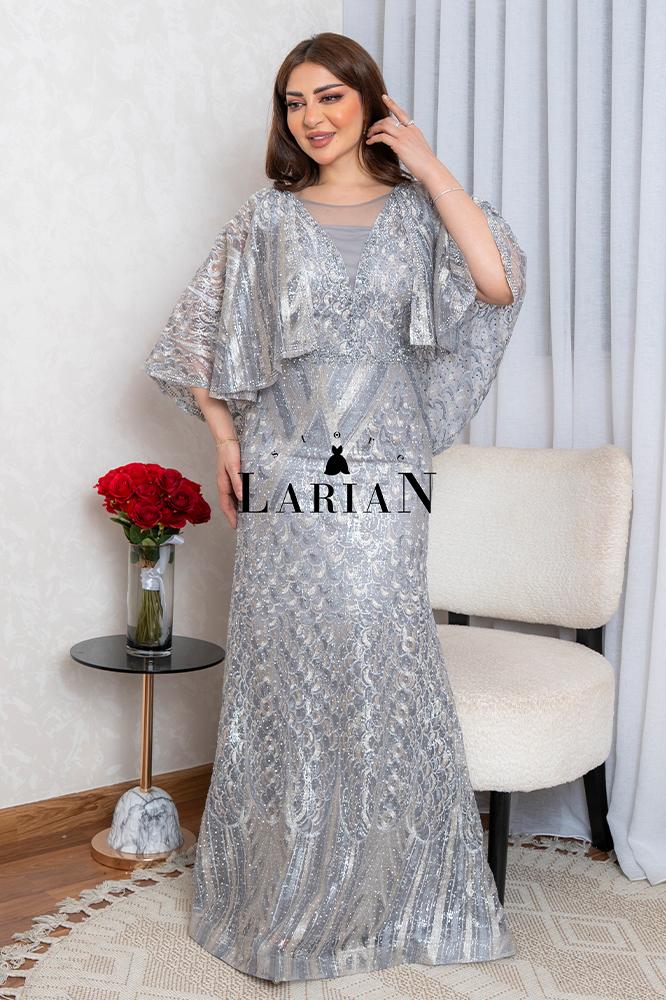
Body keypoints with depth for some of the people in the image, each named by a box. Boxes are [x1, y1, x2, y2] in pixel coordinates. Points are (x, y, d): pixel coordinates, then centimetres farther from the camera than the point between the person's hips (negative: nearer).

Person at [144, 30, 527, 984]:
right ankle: (277, 895, 25)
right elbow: (195, 332, 12)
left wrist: (430, 166, -5)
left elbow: (498, 281, -13)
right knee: (284, 673, 6)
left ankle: (391, 892, 23)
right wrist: (225, 435, 4)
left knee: (382, 668, 1)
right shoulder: (266, 218, 8)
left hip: (382, 484, 0)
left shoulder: (415, 211, 7)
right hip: (282, 478, 1)